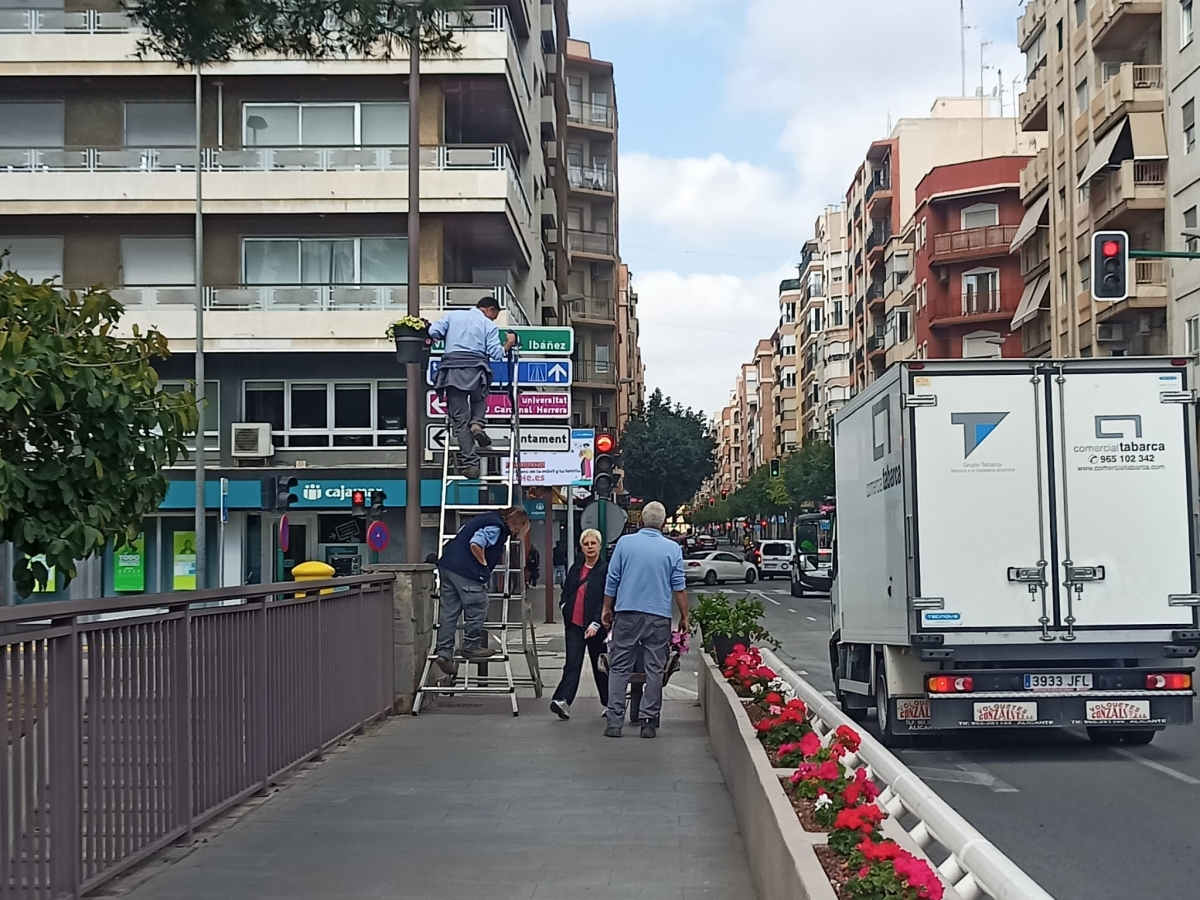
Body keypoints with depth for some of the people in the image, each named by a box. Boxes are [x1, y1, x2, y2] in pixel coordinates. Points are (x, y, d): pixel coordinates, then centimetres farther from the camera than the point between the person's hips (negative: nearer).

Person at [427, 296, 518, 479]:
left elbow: (433, 332, 4)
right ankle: (477, 423, -1)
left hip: (452, 371, 1)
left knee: (460, 419, 4)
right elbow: (496, 354, 0)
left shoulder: (453, 315, 15)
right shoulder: (489, 325, 8)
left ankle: (470, 462, 0)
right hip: (475, 371, -1)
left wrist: (448, 338, 25)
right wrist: (509, 344, 19)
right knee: (479, 400, 30)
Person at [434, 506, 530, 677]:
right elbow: (475, 544, -23)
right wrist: (484, 564, -7)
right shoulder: (496, 527, -10)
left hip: (447, 565, 10)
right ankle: (472, 648, 15)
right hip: (467, 571, -10)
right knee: (476, 610, 5)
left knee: (449, 611, 8)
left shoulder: (490, 519, 20)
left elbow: (463, 534, 28)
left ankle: (444, 651, 5)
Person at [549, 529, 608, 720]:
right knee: (573, 663, -6)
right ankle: (562, 700, -18)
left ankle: (608, 702, 23)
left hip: (595, 627, -3)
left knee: (599, 664, 9)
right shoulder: (575, 568, 10)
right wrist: (564, 607, 6)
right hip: (574, 624, 3)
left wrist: (596, 624, -17)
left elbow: (608, 601, -12)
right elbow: (565, 591, 23)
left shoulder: (605, 570, -7)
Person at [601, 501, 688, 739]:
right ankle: (649, 722, 6)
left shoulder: (625, 543, 2)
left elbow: (612, 580, 5)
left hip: (627, 614, 0)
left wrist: (607, 609, 15)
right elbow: (679, 586, 2)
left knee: (619, 668, 6)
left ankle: (614, 722, 1)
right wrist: (684, 617, 10)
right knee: (655, 670, 6)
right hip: (659, 616, 0)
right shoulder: (672, 548, 1)